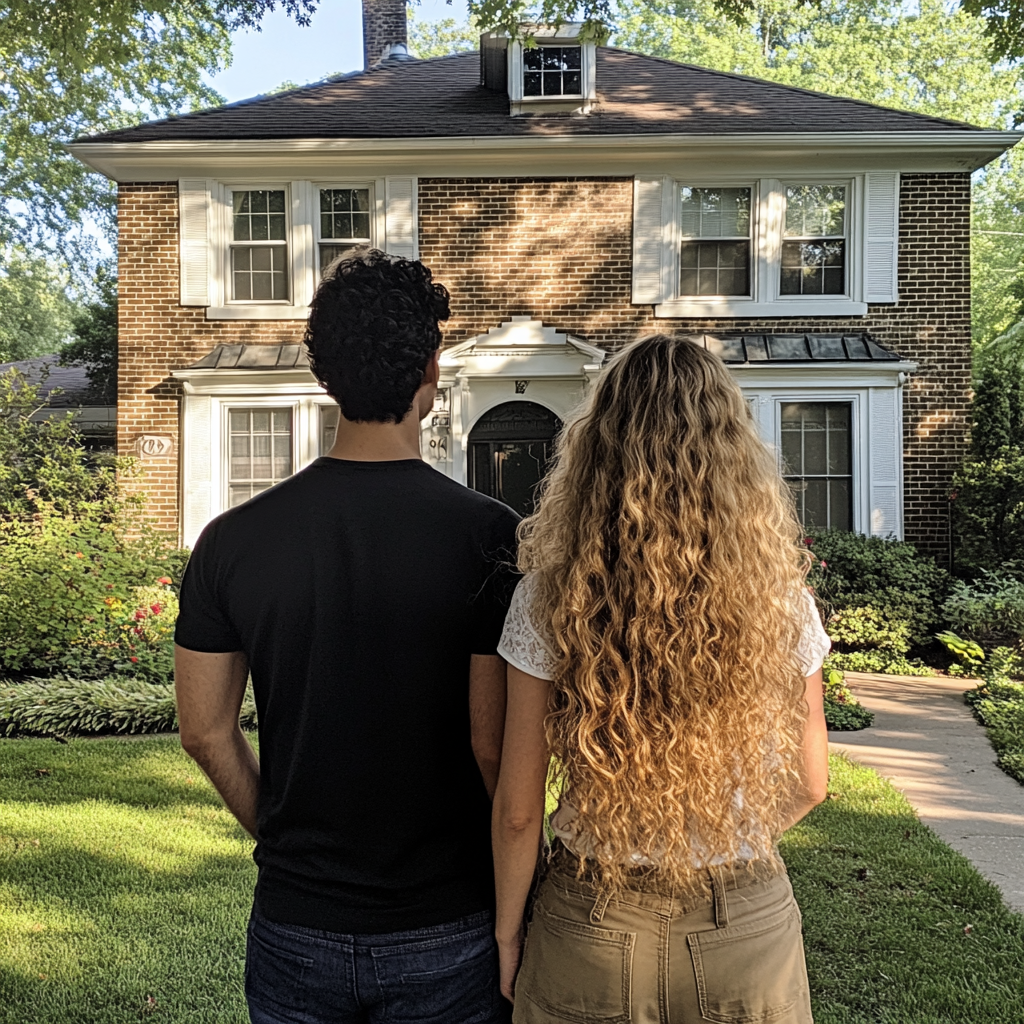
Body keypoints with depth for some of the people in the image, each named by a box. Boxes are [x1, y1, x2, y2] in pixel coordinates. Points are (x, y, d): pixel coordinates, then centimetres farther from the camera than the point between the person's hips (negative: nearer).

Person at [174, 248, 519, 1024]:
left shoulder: (233, 539, -9)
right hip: (446, 931, -2)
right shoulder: (489, 536, -18)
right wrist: (511, 885, 1)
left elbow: (206, 732, -1)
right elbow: (494, 745, -17)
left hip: (295, 924, 3)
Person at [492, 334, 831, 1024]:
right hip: (747, 927, 2)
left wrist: (508, 933, 5)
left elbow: (519, 810, -11)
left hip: (593, 934, -1)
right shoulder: (779, 598, -12)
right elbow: (808, 785, -1)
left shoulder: (550, 600, -17)